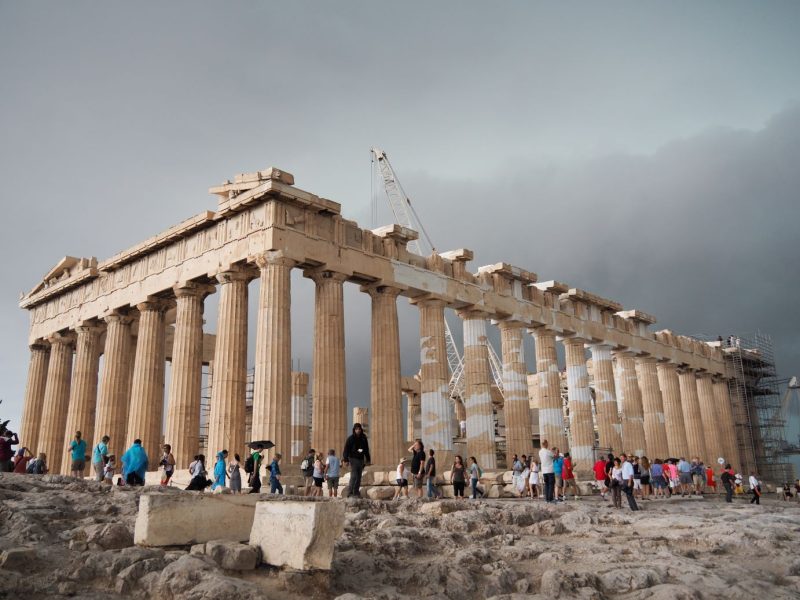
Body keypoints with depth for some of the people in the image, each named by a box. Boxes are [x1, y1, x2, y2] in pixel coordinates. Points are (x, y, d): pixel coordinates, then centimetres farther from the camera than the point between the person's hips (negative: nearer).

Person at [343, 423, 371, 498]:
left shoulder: (364, 438, 9)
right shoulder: (351, 438, -6)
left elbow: (366, 450, 18)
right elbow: (346, 449, -7)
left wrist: (368, 459, 17)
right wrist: (346, 460, -15)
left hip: (361, 459, 5)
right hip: (353, 459, -5)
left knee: (359, 477, 4)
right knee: (354, 476, -14)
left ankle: (356, 492, 9)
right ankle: (350, 492, -7)